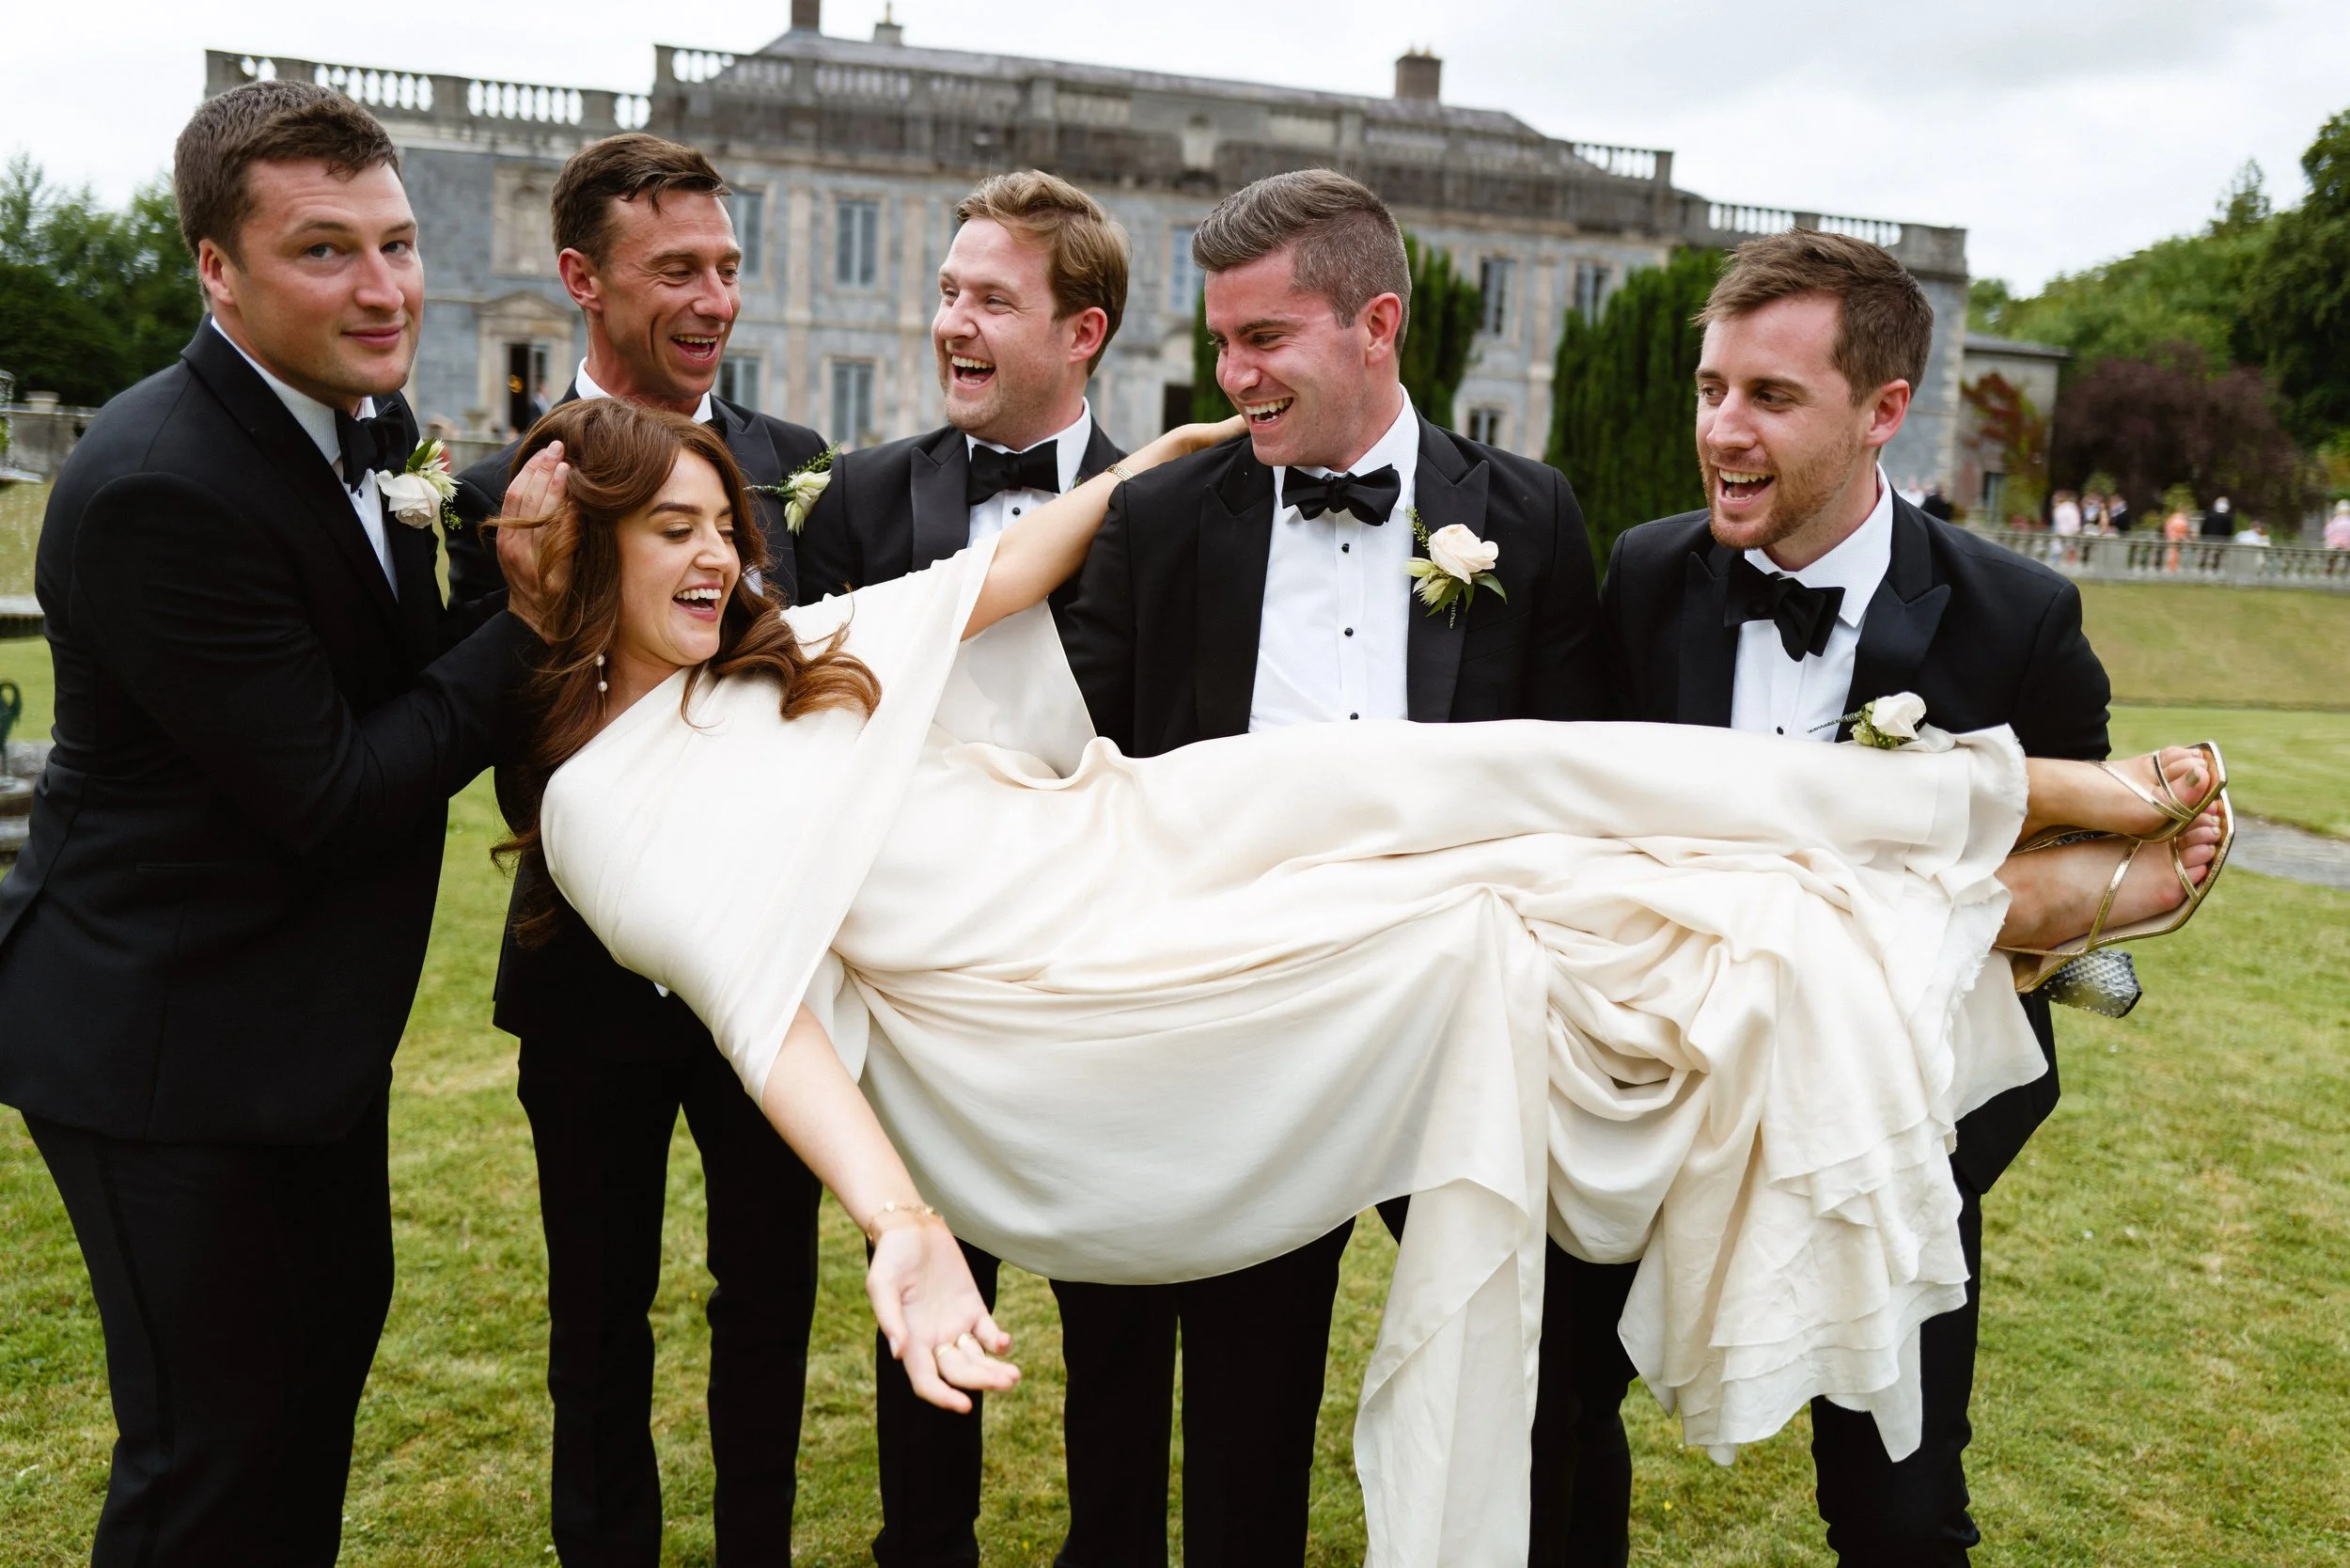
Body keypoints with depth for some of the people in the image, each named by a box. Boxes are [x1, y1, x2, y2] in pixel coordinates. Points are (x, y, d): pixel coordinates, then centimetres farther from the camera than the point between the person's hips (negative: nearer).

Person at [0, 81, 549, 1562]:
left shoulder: (371, 421, 1)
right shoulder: (160, 489, -27)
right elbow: (334, 795, -25)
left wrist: (510, 579, -9)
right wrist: (528, 616, -21)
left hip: (309, 1010, 9)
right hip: (165, 1038, -9)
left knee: (335, 1328, 25)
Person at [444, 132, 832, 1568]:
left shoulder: (798, 466, -1)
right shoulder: (506, 493, -4)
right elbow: (502, 740, -6)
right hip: (593, 976, 0)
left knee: (770, 1299, 16)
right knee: (600, 1315, 17)